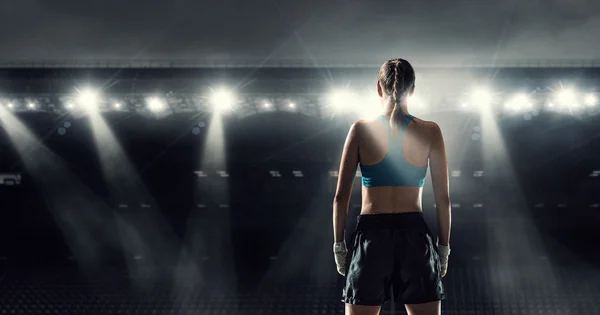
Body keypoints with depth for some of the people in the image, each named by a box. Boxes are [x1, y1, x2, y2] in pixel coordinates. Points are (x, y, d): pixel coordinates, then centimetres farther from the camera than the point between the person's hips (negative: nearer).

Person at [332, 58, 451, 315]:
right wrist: (444, 247, 11)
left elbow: (341, 197, -1)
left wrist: (339, 245, 8)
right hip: (414, 236, 0)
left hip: (371, 238, 0)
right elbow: (443, 199, 2)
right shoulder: (430, 132, 1)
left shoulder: (361, 130, -1)